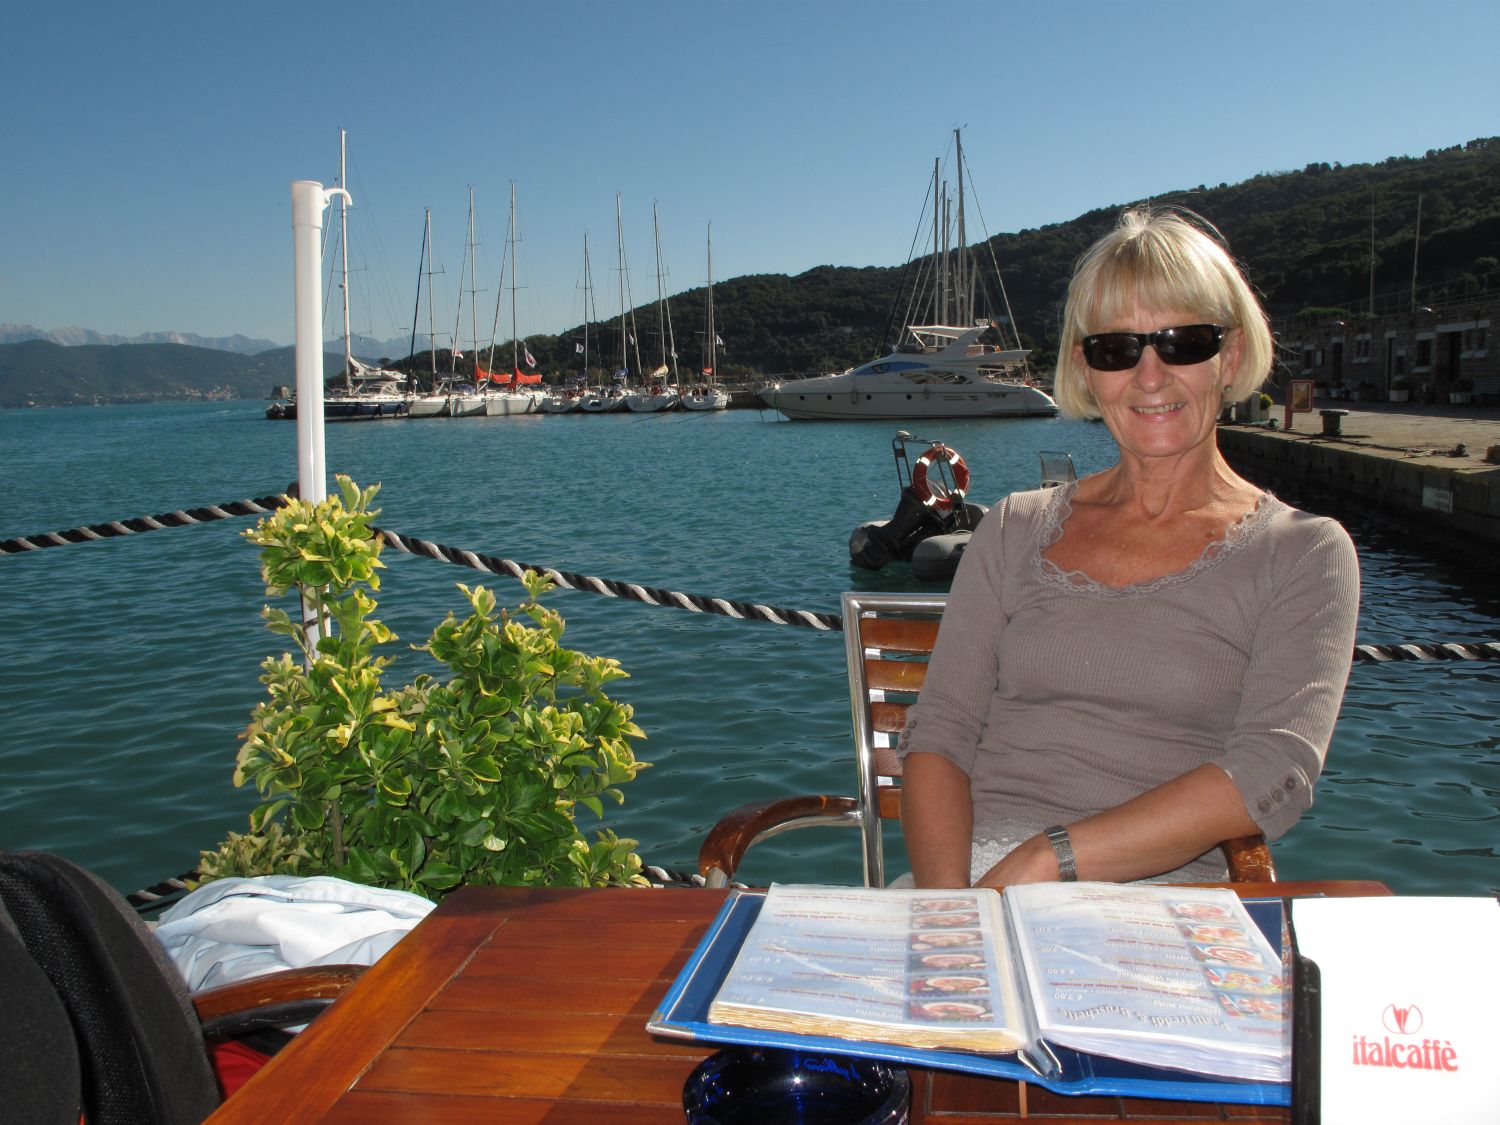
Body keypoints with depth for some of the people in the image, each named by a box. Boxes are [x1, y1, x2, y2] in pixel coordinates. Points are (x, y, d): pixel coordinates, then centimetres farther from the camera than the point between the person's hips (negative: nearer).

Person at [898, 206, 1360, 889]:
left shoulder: (1303, 554, 5)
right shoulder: (1018, 530, 13)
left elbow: (1273, 776, -9)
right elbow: (937, 735, 5)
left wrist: (1046, 858, -18)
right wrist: (950, 906, -14)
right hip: (976, 866, 1)